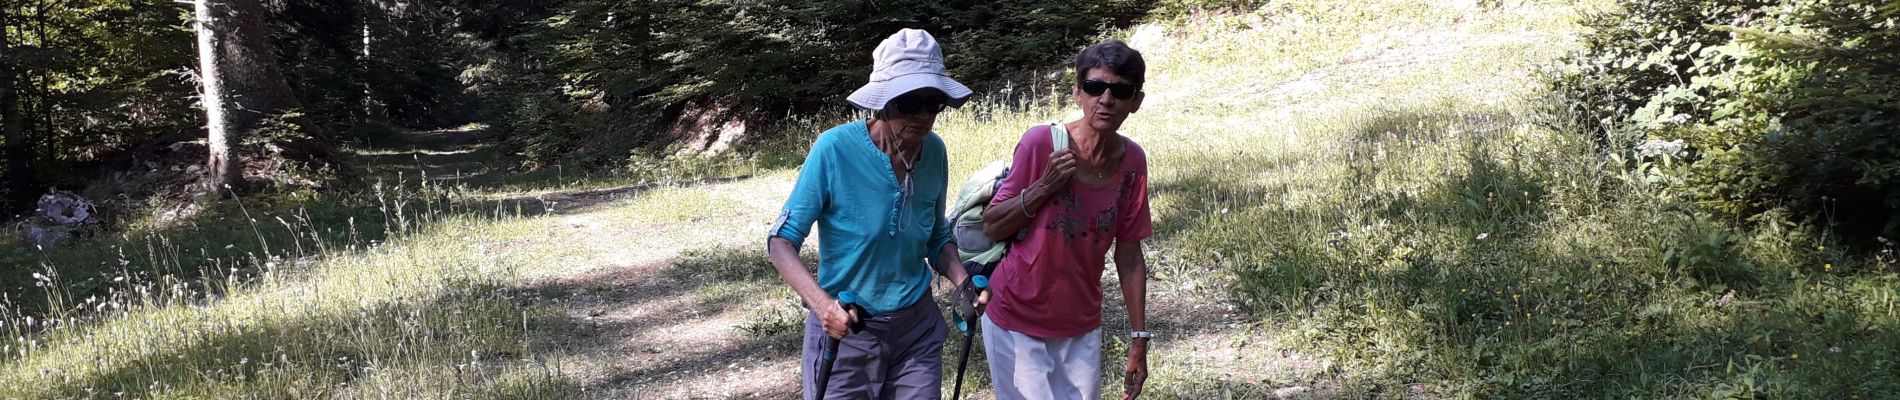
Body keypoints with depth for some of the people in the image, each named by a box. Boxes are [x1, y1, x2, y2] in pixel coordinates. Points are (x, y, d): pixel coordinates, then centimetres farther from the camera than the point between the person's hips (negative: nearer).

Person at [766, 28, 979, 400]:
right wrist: (822, 304, -32)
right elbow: (782, 241, -16)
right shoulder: (835, 149, -19)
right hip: (844, 330, -3)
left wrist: (964, 282, -11)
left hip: (917, 328, 4)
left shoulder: (934, 151, -6)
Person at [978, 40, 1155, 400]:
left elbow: (1129, 255, 2)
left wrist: (1139, 340, 3)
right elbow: (991, 228, -9)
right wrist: (1044, 187, -23)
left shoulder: (1132, 161, -5)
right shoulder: (1041, 142, -16)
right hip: (1017, 322, -3)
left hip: (1081, 328, 4)